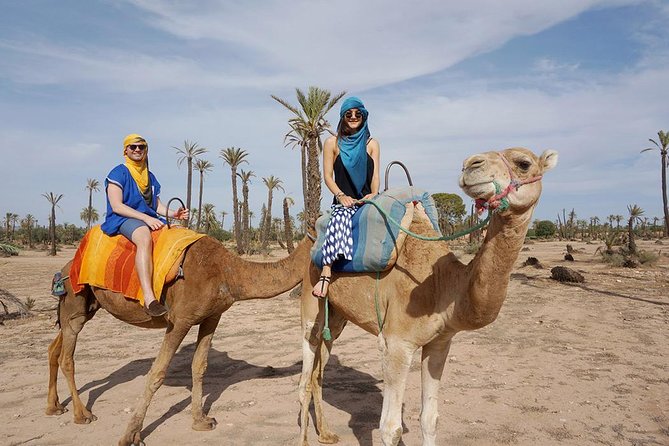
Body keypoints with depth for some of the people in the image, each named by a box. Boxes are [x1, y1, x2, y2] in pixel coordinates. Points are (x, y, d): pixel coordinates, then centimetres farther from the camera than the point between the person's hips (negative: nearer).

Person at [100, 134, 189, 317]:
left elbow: (157, 205, 20)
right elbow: (117, 206, -10)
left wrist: (173, 213, -3)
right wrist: (146, 218, -20)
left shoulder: (150, 177, 21)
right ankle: (149, 298, -51)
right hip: (122, 220, -7)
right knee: (145, 237, -40)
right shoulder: (118, 173, 0)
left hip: (150, 220, 8)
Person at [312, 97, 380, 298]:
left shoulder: (372, 144, 19)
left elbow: (375, 175, 10)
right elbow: (328, 176, 5)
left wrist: (373, 194, -12)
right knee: (340, 217, -37)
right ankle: (326, 273, -43)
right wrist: (341, 195, -13)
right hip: (343, 201, -3)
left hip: (366, 201, 3)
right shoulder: (332, 143, 12)